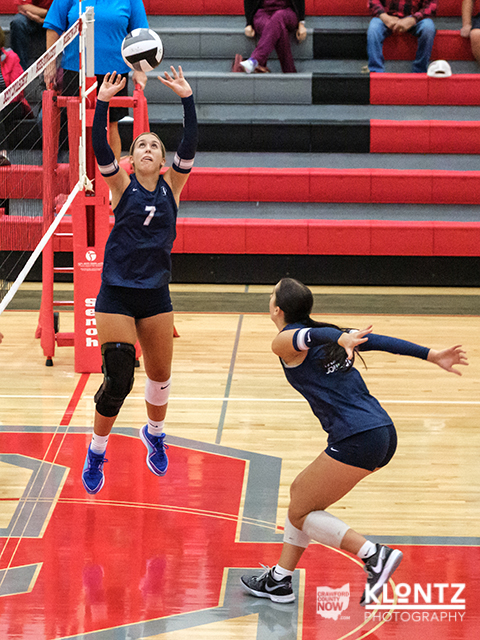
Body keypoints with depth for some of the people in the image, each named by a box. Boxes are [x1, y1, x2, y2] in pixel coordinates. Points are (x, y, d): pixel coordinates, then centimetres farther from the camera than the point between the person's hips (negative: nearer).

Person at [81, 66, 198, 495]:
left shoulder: (172, 186, 4)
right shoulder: (122, 185, 0)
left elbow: (190, 146, -9)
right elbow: (100, 148, -15)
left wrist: (187, 98, -19)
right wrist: (103, 101, -25)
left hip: (156, 295, 3)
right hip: (116, 294, -3)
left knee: (160, 376, 12)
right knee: (118, 379, -10)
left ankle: (154, 434, 41)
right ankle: (97, 452, 10)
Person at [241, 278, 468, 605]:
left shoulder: (285, 341, -2)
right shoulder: (326, 334, 20)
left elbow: (311, 336, -25)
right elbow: (381, 341, 11)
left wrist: (342, 340, -46)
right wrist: (432, 355, 6)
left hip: (358, 441, -9)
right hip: (384, 433, 9)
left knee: (301, 514, 4)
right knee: (301, 491, 22)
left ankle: (375, 555, -10)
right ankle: (279, 580, 26)